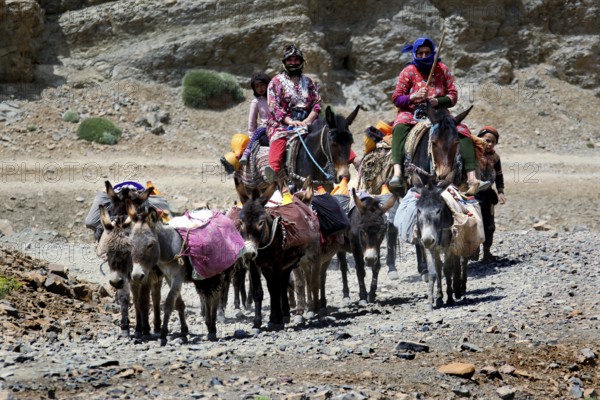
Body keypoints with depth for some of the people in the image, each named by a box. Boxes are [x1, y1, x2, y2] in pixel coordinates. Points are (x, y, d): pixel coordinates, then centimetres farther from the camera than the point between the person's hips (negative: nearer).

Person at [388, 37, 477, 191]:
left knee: (462, 131, -21)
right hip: (412, 112, -2)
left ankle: (471, 176, -27)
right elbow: (396, 98, -2)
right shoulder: (409, 71, 2)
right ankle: (397, 173, -52)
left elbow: (453, 95, 3)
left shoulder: (442, 69, 8)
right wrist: (413, 97, -23)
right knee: (400, 127, -37)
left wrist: (438, 101, -18)